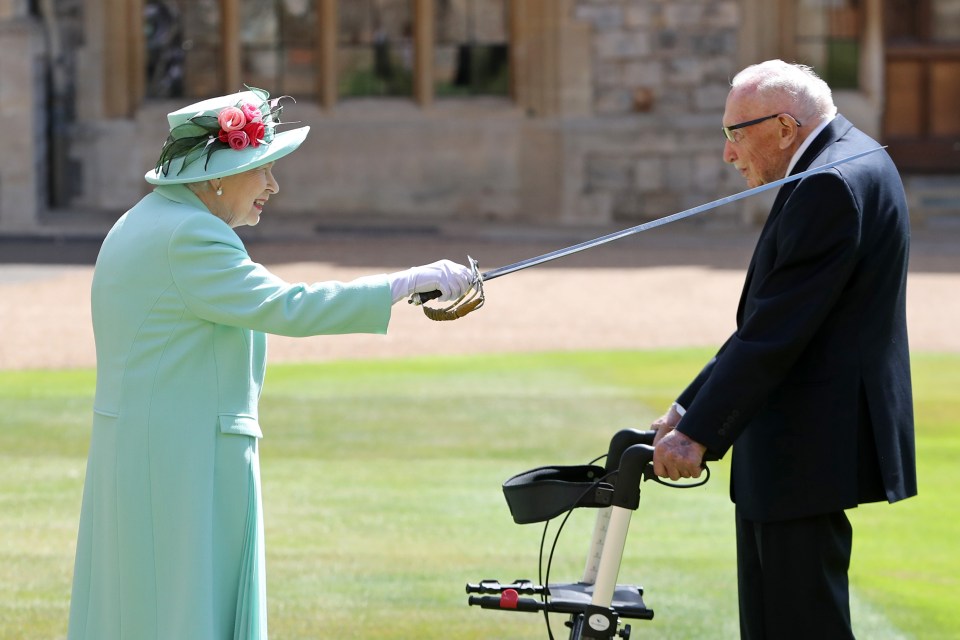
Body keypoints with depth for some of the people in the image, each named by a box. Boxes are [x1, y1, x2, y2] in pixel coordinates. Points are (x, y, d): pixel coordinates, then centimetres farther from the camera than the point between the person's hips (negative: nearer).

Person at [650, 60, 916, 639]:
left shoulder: (833, 184, -18)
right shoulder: (850, 166, 15)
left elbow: (777, 329, -22)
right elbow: (769, 320, 17)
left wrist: (698, 432, -20)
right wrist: (693, 408, 13)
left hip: (808, 450, -11)